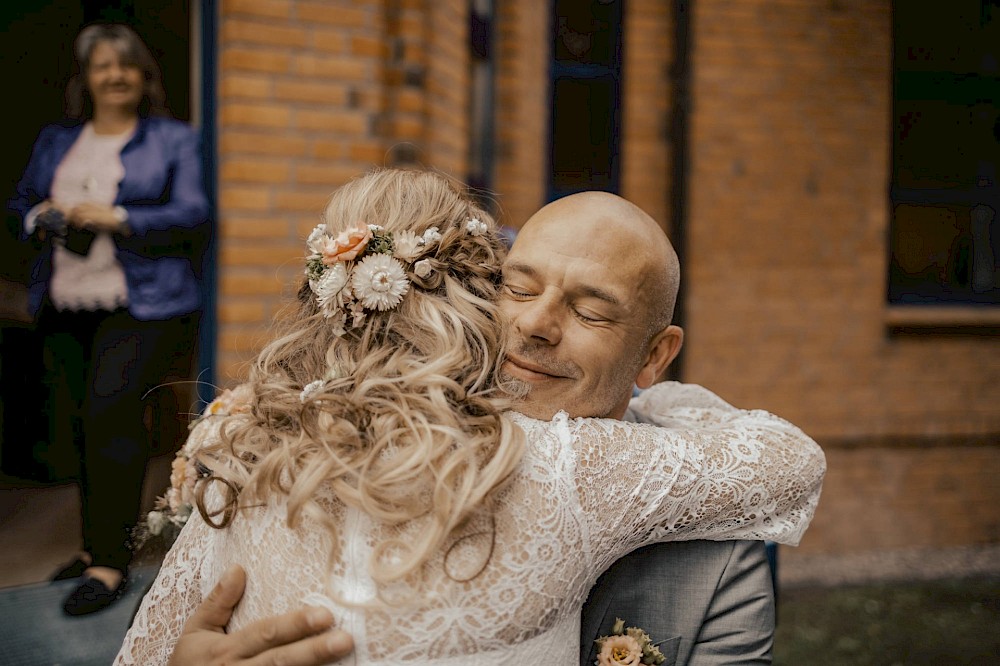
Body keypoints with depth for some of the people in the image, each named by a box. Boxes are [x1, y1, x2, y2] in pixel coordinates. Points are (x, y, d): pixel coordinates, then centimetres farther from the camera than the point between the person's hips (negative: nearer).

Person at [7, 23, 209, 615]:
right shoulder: (55, 141, 19)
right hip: (65, 307, 5)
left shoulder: (173, 139, 5)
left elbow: (192, 214, -6)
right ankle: (98, 543, 19)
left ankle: (110, 561, -11)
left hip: (143, 306, -5)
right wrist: (38, 217, -1)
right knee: (80, 422, 5)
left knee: (109, 410, -18)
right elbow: (21, 201, 24)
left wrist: (118, 218, -17)